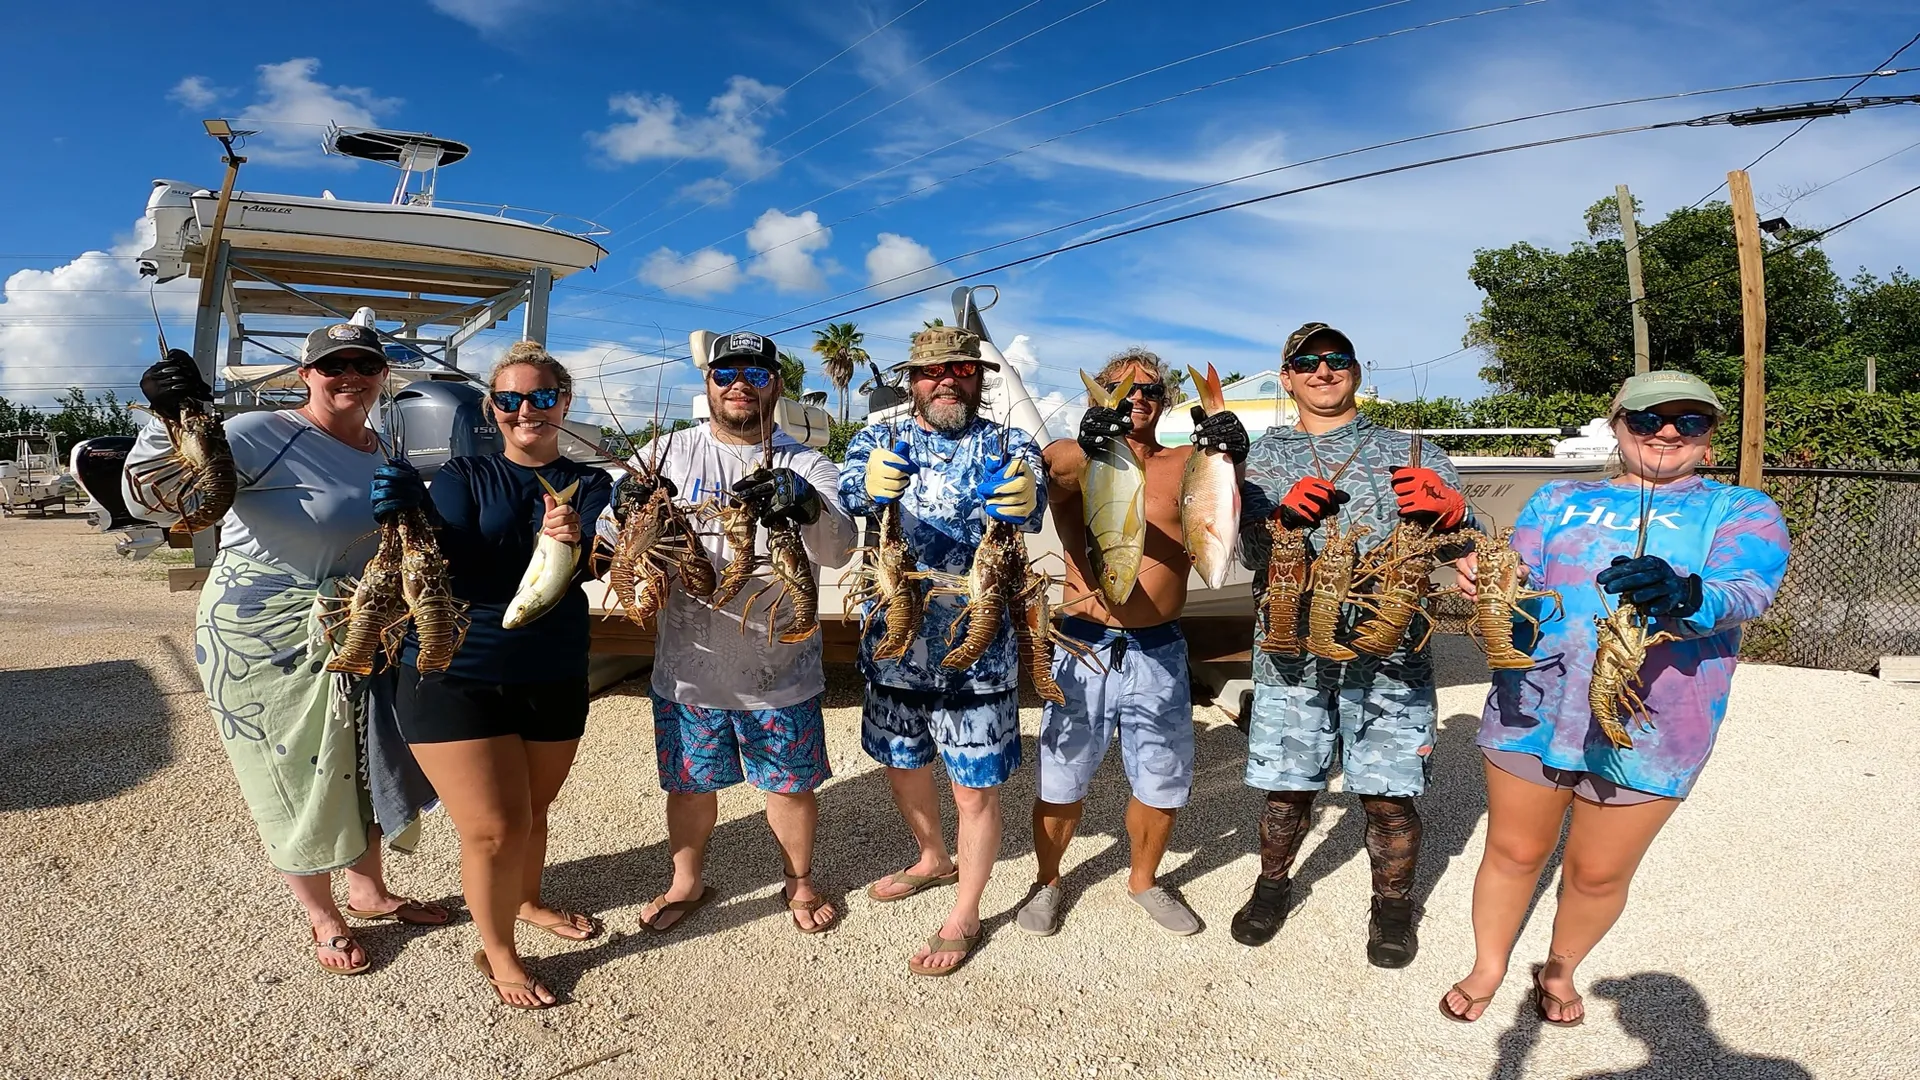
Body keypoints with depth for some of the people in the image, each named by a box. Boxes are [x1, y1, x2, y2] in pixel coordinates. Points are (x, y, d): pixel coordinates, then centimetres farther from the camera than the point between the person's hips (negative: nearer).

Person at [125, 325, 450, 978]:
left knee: (362, 767, 18)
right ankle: (322, 919, 29)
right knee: (296, 777, 9)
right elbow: (155, 498, -25)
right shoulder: (264, 435, -18)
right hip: (265, 642, -6)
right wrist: (174, 420, -40)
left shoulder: (384, 454, 4)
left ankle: (368, 892, 39)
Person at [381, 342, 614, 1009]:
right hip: (455, 677, -2)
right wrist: (413, 517, -30)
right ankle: (497, 953, 21)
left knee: (533, 811, 18)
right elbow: (458, 574, -13)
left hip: (554, 679, 3)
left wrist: (568, 545, -36)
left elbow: (583, 572, -14)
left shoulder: (589, 486, 2)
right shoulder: (462, 478, -2)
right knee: (496, 828, -4)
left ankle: (529, 902, 48)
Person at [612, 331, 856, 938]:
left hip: (781, 670, -1)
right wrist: (628, 506, -26)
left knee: (792, 785, 13)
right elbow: (609, 534, -1)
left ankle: (799, 882, 39)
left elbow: (840, 550, -18)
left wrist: (804, 504, -41)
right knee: (689, 785, 17)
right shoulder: (669, 452, 2)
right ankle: (687, 882, 43)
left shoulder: (806, 465, -2)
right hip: (688, 666, 1)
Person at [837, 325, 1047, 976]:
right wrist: (871, 485, -44)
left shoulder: (1008, 447, -3)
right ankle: (934, 859, 49)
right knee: (901, 766, 21)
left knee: (976, 790, 4)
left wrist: (1019, 501, -50)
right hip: (893, 644, 4)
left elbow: (1031, 506, -25)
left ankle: (965, 915, 27)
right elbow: (844, 490, -20)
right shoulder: (880, 441, 3)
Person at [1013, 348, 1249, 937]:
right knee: (1062, 782, 9)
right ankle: (1048, 881, 34)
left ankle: (1143, 879, 41)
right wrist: (1087, 445, -45)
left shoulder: (1187, 463, 5)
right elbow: (1049, 470, -23)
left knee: (1163, 784, 15)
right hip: (1085, 646, -2)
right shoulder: (1076, 458, 1)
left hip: (1159, 652, 2)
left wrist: (1232, 458, -36)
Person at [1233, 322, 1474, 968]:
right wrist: (1285, 515, -17)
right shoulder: (1267, 456, 11)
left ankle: (1392, 903, 30)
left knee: (1388, 793, 6)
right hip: (1292, 652, 1)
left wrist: (1450, 510, -17)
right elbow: (1250, 554, 4)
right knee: (1287, 786, 10)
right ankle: (1273, 884, 34)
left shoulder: (1407, 453, 8)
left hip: (1387, 651, -1)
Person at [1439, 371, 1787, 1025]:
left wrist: (1686, 597, -39)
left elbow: (1747, 593, -15)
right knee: (1514, 851, 12)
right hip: (1533, 709, 2)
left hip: (1647, 730, -1)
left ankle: (1560, 969, 40)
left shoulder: (1742, 512, 4)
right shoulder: (1559, 499, 11)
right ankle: (1488, 967, 35)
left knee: (1598, 874, 11)